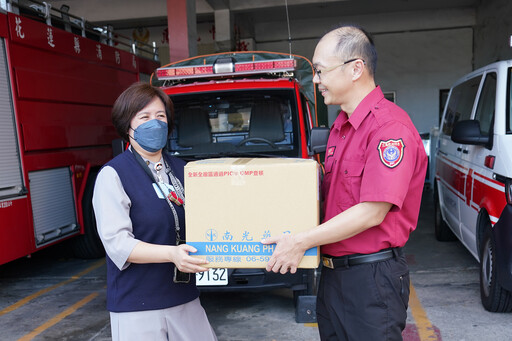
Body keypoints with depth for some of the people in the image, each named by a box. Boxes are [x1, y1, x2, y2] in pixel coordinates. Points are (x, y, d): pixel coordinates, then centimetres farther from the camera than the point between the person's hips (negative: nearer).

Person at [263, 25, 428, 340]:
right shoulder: (341, 125, 11)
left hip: (372, 278, -8)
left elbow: (372, 212, -23)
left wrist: (301, 242, -19)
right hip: (333, 272, 9)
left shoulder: (391, 127, -19)